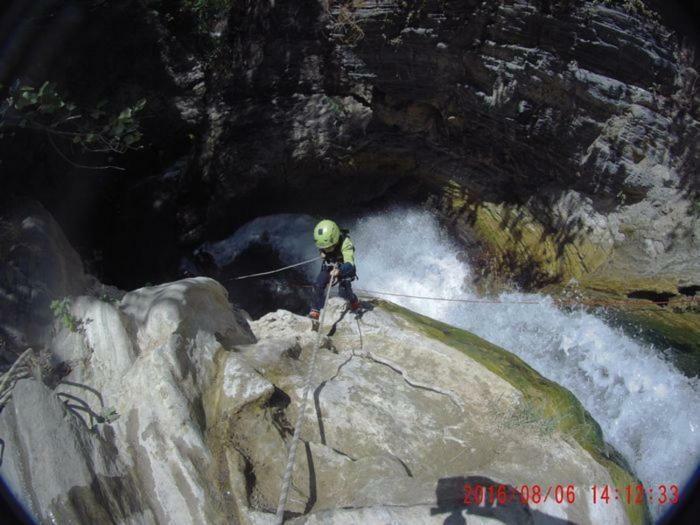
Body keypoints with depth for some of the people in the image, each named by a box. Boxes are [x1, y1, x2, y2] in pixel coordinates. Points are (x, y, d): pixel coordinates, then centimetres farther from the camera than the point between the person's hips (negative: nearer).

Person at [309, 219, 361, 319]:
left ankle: (354, 303, 18)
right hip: (329, 267, 4)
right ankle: (315, 311, -2)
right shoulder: (322, 241, -21)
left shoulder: (345, 243, -38)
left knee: (344, 290, -16)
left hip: (344, 268, -4)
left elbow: (349, 264, -50)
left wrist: (339, 270, -66)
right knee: (318, 285, -16)